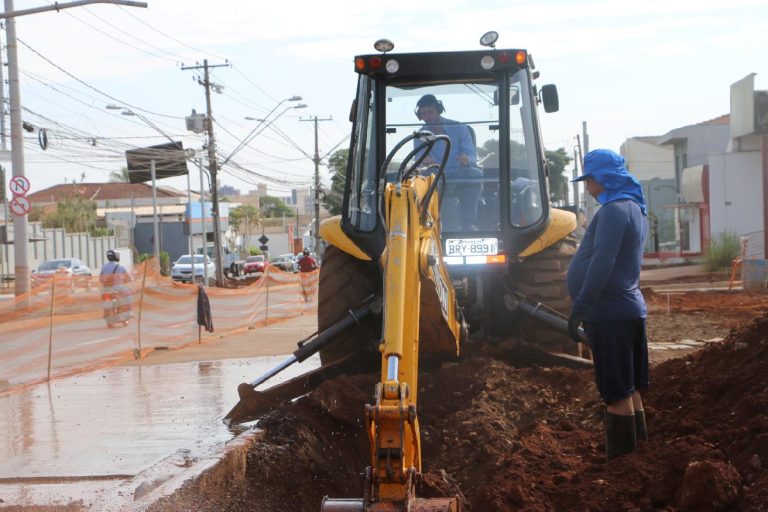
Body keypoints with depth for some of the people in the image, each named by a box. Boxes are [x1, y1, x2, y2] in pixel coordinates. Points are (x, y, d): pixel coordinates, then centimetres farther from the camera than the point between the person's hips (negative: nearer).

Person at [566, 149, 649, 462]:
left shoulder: (614, 210, -16)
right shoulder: (635, 209, 14)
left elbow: (602, 265, -23)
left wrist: (579, 309, -20)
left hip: (609, 312, -9)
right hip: (629, 307, 9)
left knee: (617, 391, -5)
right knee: (629, 388, 14)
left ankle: (622, 460, -1)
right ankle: (637, 446, 21)